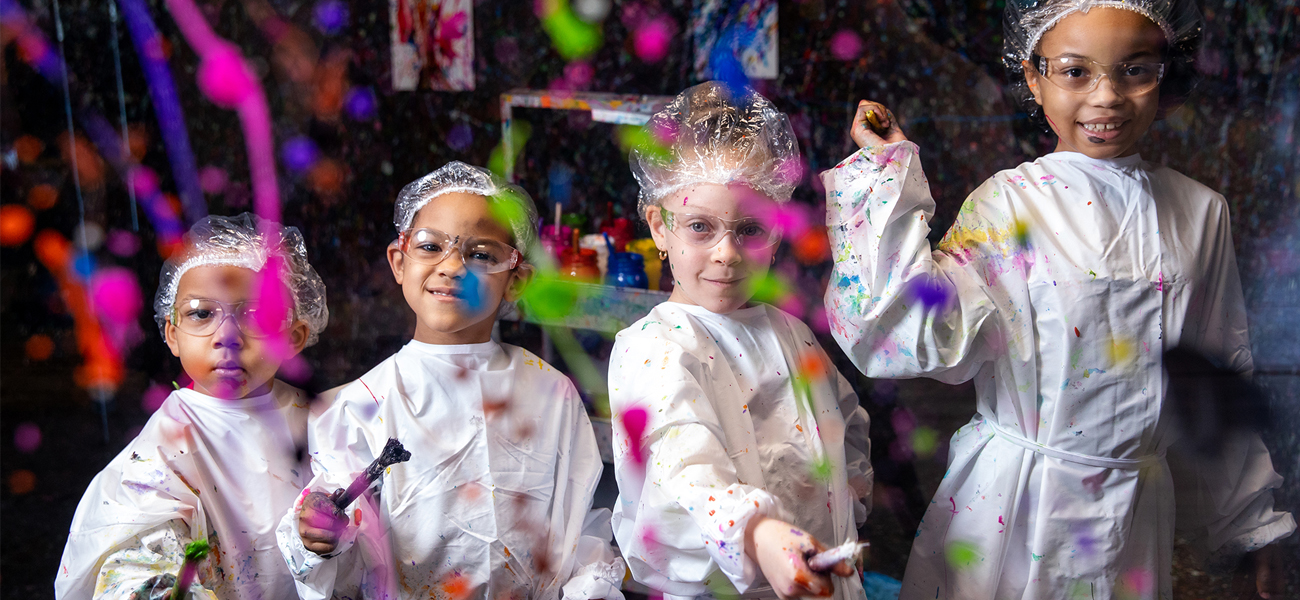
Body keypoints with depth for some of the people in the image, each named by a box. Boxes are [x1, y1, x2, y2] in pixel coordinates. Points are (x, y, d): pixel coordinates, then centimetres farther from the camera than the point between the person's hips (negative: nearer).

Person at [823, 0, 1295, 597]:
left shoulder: (1200, 211, 0)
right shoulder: (1007, 204, -11)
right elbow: (932, 335, -25)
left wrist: (1249, 524, 14)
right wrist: (889, 171, -22)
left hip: (1138, 503, 3)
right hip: (1011, 502, -3)